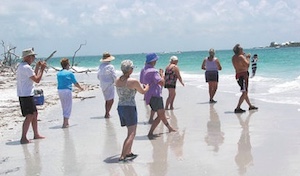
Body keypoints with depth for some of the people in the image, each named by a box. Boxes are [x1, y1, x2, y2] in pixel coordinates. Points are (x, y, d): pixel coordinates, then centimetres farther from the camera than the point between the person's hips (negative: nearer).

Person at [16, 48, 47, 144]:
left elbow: (33, 77, 23)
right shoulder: (26, 67, -17)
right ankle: (23, 138, -10)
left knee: (34, 113, 18)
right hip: (26, 95, -11)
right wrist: (42, 69, -8)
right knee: (29, 116, -10)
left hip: (24, 95, 11)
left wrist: (37, 67, 17)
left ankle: (36, 134, 27)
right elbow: (37, 80, -18)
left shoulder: (21, 66, 16)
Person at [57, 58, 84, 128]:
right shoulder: (70, 73, -7)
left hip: (60, 90, 6)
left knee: (64, 107, 19)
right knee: (68, 108, 0)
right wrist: (80, 88, 20)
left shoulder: (58, 74, 9)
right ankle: (65, 124, -5)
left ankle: (66, 122, 27)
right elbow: (75, 83, 1)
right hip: (67, 90, -6)